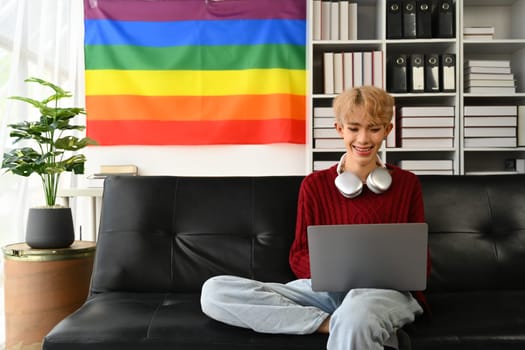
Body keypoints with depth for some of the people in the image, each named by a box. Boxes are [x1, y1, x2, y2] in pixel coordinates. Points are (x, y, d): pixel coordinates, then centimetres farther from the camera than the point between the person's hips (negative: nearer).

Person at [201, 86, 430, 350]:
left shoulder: (407, 184, 10)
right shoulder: (315, 185, 10)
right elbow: (299, 258, 9)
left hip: (388, 289, -5)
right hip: (326, 289, 6)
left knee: (355, 317, -47)